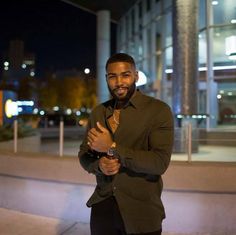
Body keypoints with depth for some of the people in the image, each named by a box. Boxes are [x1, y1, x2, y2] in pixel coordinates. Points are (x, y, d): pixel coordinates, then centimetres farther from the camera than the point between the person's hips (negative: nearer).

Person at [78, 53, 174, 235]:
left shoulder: (159, 110, -10)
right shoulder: (98, 112, 5)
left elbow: (160, 162, -18)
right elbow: (84, 154, 10)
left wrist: (112, 148, -22)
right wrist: (99, 165, -12)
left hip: (141, 212, -3)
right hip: (102, 207, 4)